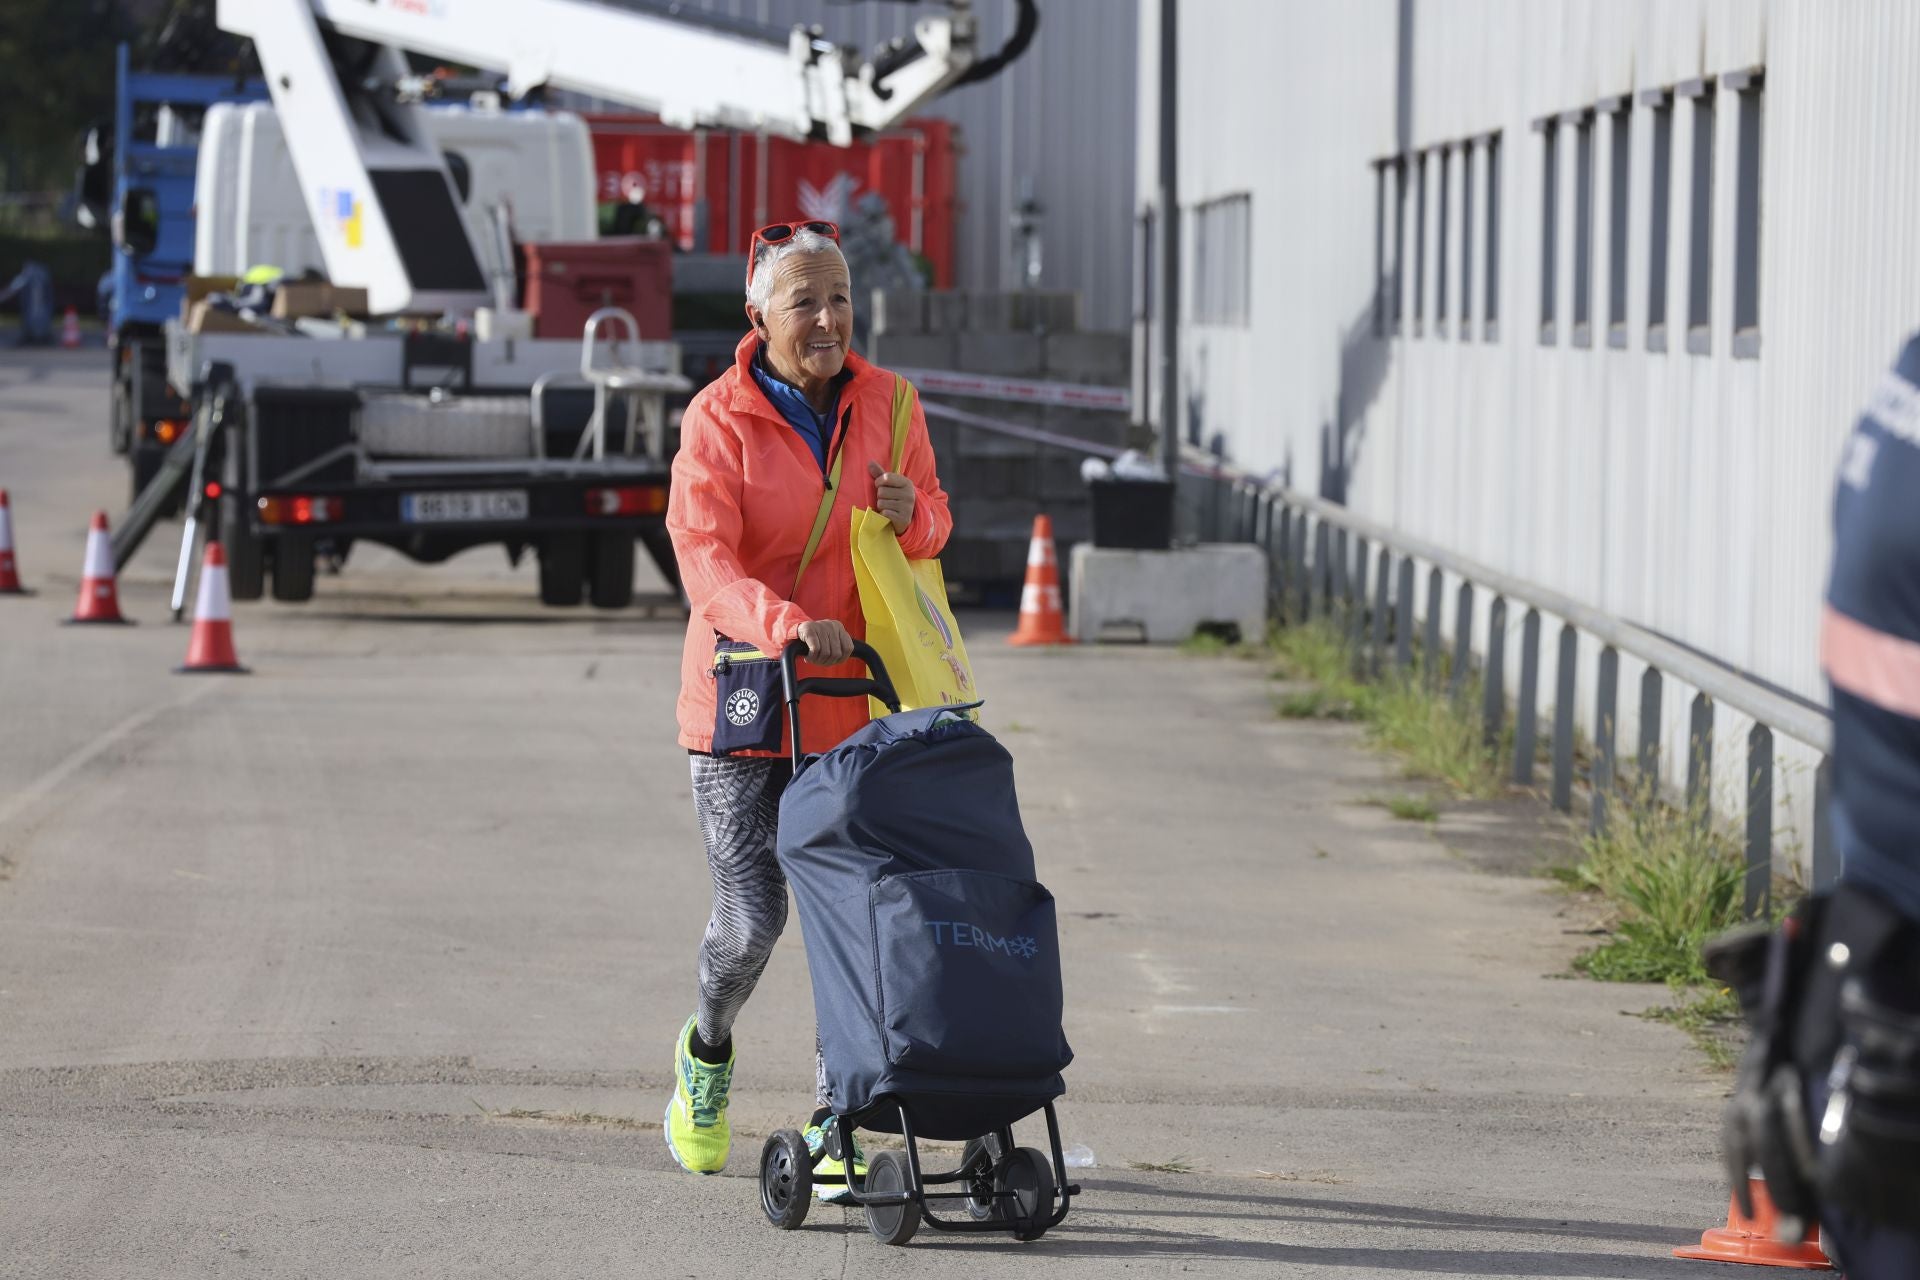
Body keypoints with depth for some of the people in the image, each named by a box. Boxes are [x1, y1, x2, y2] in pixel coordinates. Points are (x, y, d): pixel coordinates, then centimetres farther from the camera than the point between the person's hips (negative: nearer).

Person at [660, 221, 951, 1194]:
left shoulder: (886, 403, 4)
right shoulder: (719, 419, -9)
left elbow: (934, 525, 15)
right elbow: (706, 563, -18)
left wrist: (911, 517, -11)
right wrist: (790, 626, -36)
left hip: (854, 695, 3)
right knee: (753, 913, -4)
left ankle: (834, 1121, 12)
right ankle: (707, 1049, 29)